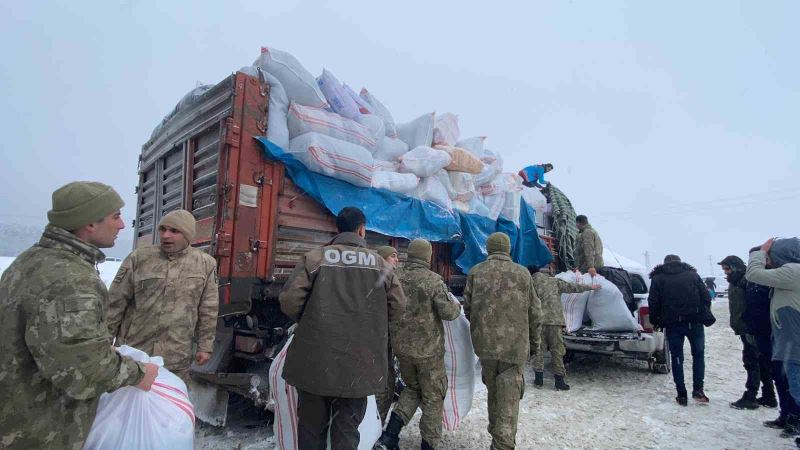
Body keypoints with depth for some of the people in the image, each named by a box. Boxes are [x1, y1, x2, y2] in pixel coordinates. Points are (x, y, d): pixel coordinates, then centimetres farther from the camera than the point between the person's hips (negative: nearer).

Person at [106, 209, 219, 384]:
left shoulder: (206, 264, -1)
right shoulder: (138, 258, -3)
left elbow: (208, 311, 3)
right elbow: (116, 302, 2)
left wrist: (205, 346, 4)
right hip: (133, 352, 0)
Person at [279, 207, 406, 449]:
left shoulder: (314, 258, -5)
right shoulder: (380, 264, 1)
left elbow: (289, 301, -10)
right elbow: (398, 306, 2)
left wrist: (309, 321, 9)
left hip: (315, 361, -1)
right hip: (359, 364, 1)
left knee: (311, 428, 17)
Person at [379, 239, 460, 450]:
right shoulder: (433, 279, -13)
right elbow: (446, 312, -16)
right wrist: (457, 306, 4)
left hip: (401, 346, 5)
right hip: (429, 347, -4)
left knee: (412, 388, 24)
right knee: (432, 396, 13)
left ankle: (391, 433, 9)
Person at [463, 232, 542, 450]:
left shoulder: (475, 272, -1)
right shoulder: (522, 273, -2)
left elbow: (467, 308, 3)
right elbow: (535, 312, 2)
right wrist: (534, 341, 15)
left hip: (485, 343, 2)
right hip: (515, 344, -2)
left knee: (493, 391, 20)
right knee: (509, 396, 4)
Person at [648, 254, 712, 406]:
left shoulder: (657, 278, 7)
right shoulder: (692, 274, 12)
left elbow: (653, 302, -1)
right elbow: (706, 297, 6)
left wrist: (656, 321, 9)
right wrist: (705, 316, 16)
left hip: (672, 324, -1)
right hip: (694, 322, 1)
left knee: (677, 358, 7)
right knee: (698, 354, 16)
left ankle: (681, 394, 8)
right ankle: (698, 389, 7)